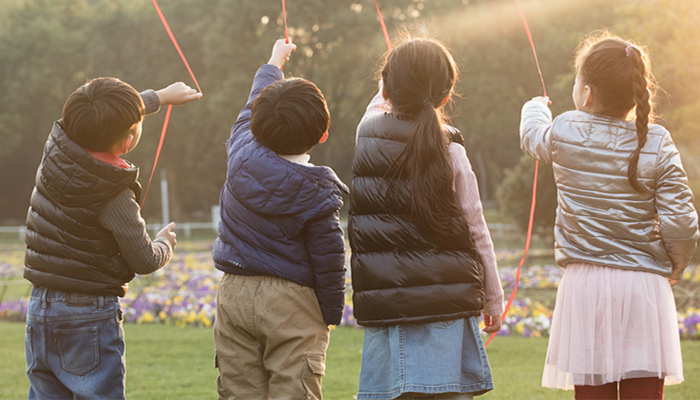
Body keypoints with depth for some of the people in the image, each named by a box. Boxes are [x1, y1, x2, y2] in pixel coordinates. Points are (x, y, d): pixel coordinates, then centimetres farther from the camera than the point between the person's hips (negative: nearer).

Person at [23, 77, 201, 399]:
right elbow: (146, 261, -7)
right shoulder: (116, 200, -21)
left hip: (39, 308, 7)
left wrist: (162, 96, 28)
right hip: (91, 316, -7)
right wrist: (165, 241, 16)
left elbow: (109, 118, 17)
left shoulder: (56, 147, -3)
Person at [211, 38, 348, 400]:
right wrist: (330, 315, 6)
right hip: (291, 302, -4)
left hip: (234, 294, 4)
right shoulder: (315, 191, -12)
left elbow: (250, 111, 21)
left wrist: (273, 64, 38)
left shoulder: (243, 153, -2)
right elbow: (329, 260, -8)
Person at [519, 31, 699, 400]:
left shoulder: (565, 133, -1)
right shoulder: (657, 144, -4)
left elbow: (532, 135, 24)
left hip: (586, 286, 0)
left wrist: (535, 108, 47)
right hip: (645, 286, 0)